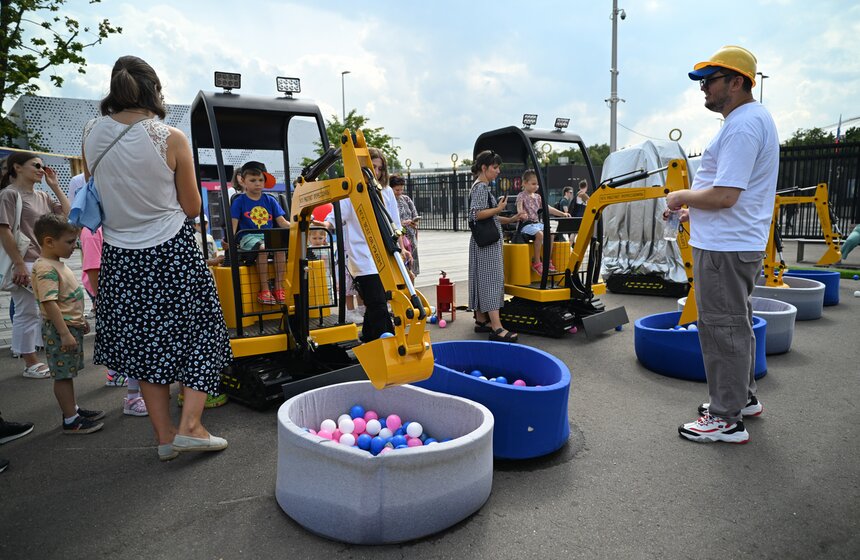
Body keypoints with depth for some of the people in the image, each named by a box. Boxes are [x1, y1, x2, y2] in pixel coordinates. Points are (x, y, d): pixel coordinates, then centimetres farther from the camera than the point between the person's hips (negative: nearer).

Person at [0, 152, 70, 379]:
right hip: (26, 264, -7)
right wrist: (19, 265, -17)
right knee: (28, 313, 0)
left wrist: (55, 186, 7)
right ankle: (30, 364, 10)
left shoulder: (43, 196, 14)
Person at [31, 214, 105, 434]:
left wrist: (79, 320, 27)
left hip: (71, 326, 10)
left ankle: (73, 409, 31)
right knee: (63, 375, -1)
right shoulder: (45, 269, -20)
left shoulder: (57, 264, 11)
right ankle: (70, 420, 7)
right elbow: (49, 303, -26)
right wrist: (64, 333, -28)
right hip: (60, 330, -10)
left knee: (67, 373, 19)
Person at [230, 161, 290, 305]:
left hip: (269, 236, 3)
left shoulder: (270, 200, 16)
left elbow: (282, 222, 10)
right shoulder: (239, 201, 7)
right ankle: (264, 290, -29)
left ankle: (278, 288, -26)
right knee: (262, 248, -36)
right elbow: (233, 224, 0)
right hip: (248, 237, -3)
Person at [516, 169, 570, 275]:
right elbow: (519, 208, -17)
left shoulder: (538, 197, 19)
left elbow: (548, 208, 17)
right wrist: (522, 214, -42)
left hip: (538, 223, 7)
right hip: (527, 224, -7)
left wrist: (562, 214, 9)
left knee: (550, 233, -17)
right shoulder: (521, 196, 0)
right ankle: (536, 261, -22)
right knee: (540, 234, -31)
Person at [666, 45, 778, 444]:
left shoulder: (742, 126, -19)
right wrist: (696, 210, 15)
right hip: (740, 243, 11)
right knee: (736, 323, 20)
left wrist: (682, 197, -10)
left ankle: (727, 419, 7)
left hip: (725, 249, -11)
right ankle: (743, 397, 36)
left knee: (722, 328, -4)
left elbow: (724, 195, -26)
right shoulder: (754, 118, 16)